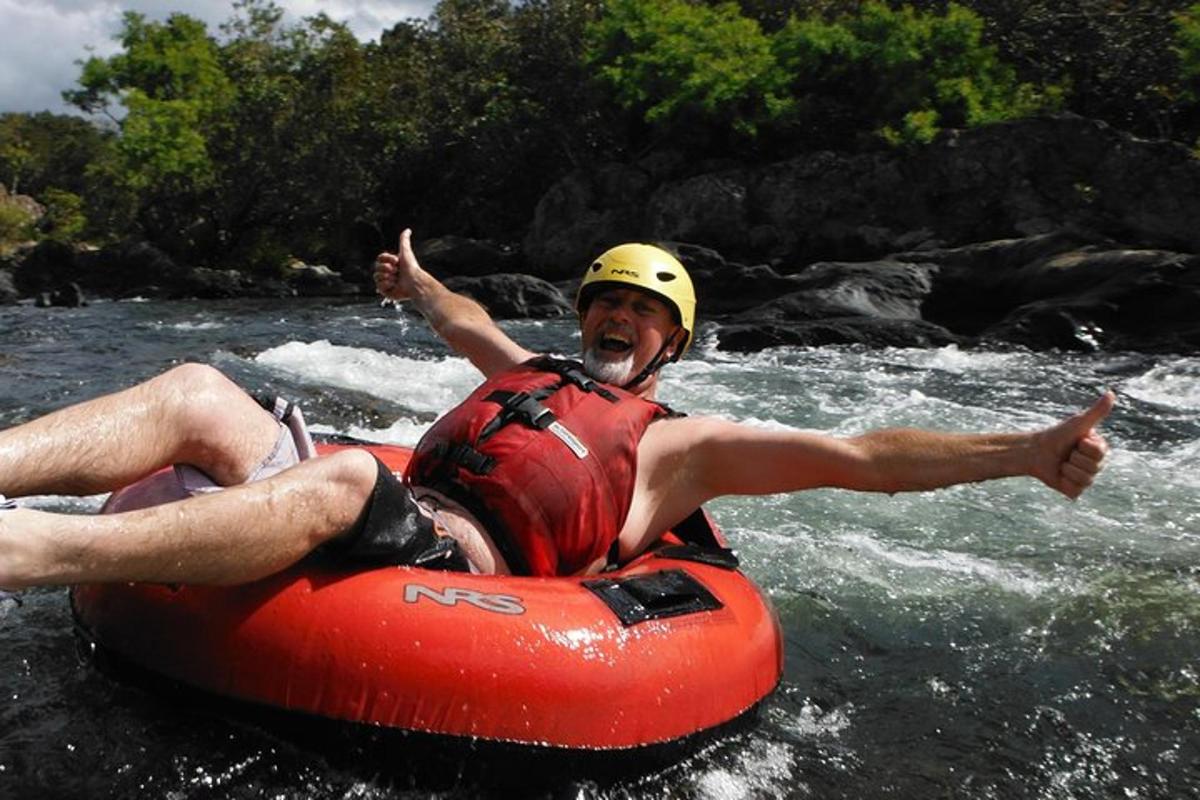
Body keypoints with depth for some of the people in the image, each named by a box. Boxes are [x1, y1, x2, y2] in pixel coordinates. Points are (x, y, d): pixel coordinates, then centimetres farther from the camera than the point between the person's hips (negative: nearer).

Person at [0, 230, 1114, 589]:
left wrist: (1028, 453, -5)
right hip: (383, 525, 7)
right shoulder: (528, 371, 28)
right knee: (198, 392, -10)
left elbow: (859, 457, 3)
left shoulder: (679, 442, 10)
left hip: (460, 566, -6)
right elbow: (469, 323, 49)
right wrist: (419, 282, 68)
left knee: (344, 476, -36)